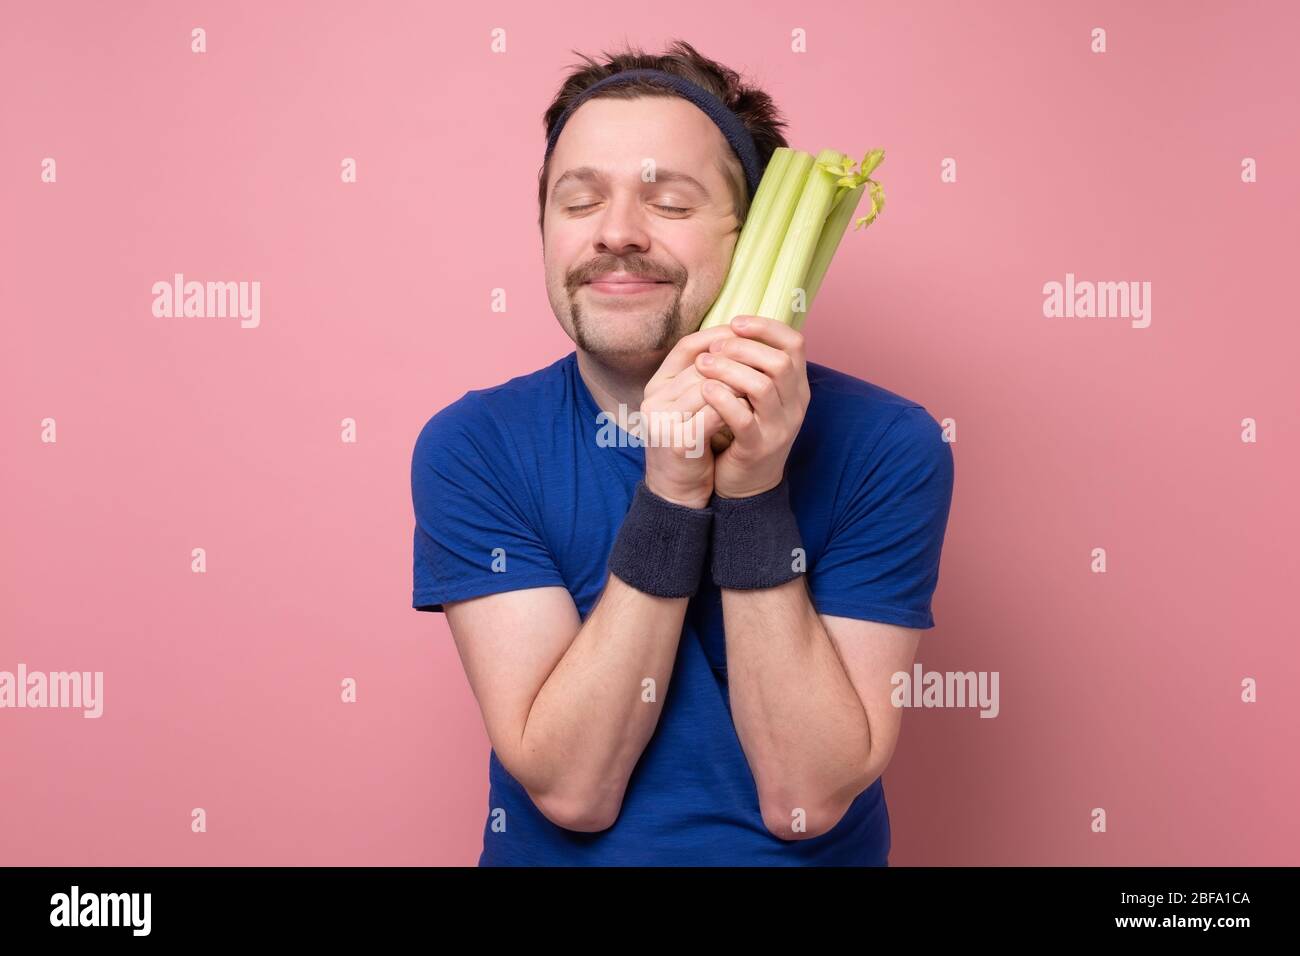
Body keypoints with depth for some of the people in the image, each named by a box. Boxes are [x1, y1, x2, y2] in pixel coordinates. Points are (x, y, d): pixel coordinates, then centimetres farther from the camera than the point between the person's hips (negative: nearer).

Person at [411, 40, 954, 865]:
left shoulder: (885, 448, -11)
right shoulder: (472, 448, -9)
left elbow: (806, 799, -14)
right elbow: (571, 788, -14)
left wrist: (753, 496, -22)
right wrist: (670, 494, -23)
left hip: (808, 858, 0)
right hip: (552, 853, 1)